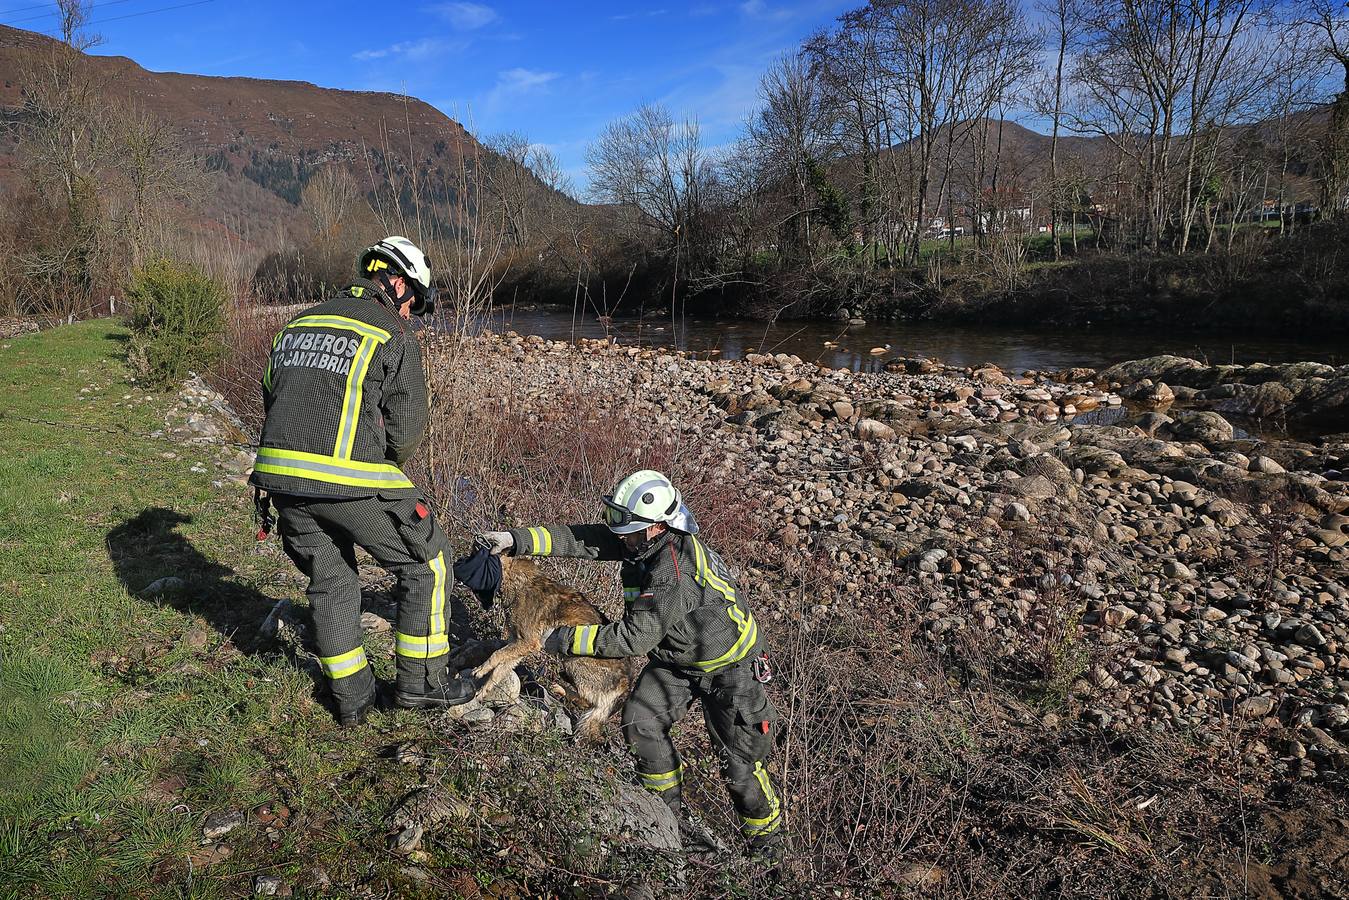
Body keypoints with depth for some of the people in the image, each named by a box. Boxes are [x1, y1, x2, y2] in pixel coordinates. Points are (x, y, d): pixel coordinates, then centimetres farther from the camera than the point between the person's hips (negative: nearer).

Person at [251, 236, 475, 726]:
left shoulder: (299, 323, 16)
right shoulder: (394, 338, -4)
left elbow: (272, 401, 18)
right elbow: (407, 430, -5)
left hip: (281, 476, 7)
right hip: (348, 480, -7)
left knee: (329, 581, 21)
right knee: (424, 564, 12)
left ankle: (353, 697, 31)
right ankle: (421, 682, 18)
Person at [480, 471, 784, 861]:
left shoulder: (674, 572, -36)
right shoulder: (640, 539, -11)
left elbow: (635, 636, -36)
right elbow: (579, 538, -9)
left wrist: (564, 639, -32)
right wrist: (516, 539, -20)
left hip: (727, 664, -8)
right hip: (674, 657, 8)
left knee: (740, 759, -2)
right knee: (639, 723, -8)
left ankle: (766, 845, 21)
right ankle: (676, 820, 9)